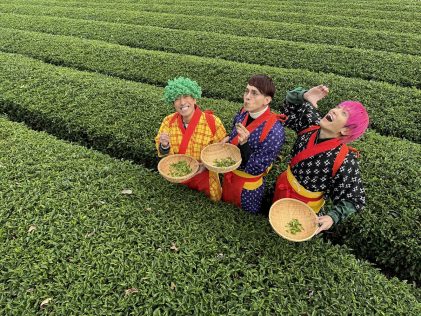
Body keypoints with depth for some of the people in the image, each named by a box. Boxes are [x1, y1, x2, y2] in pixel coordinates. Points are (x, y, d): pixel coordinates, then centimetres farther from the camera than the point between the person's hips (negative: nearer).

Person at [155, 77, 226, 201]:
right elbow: (165, 153, -5)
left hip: (204, 180, -1)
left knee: (215, 201, 23)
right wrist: (165, 146, -27)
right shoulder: (169, 121, -12)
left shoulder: (213, 122, -21)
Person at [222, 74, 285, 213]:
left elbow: (256, 169, -27)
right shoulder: (242, 114, -10)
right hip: (228, 178, 6)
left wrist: (243, 144, -38)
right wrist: (227, 140, -9)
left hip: (248, 188, -6)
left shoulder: (274, 130, -29)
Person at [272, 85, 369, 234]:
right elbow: (290, 106, -7)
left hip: (302, 205, -5)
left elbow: (354, 198, -23)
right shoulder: (311, 126, -21)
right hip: (282, 186, 5)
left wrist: (333, 217, -39)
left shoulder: (345, 162, -35)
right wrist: (304, 96, -28)